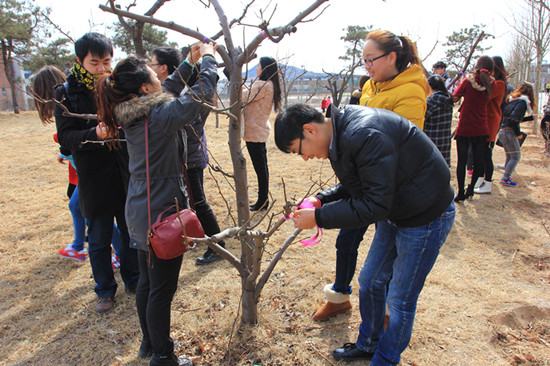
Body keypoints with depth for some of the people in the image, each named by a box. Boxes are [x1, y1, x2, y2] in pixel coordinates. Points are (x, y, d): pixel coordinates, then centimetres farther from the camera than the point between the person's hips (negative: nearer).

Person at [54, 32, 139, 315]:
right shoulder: (67, 93, -3)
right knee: (99, 240, 11)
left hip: (127, 175, 2)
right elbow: (65, 137, -9)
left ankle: (133, 280, 36)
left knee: (132, 233, 14)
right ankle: (105, 290, 31)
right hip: (94, 179, -1)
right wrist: (95, 134, -28)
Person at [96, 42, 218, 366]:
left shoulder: (134, 114, 4)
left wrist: (191, 61, 20)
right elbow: (203, 94, -19)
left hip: (140, 212, 9)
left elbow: (169, 92, 20)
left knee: (147, 282, 22)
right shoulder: (159, 115, -21)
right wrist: (209, 59, -2)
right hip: (162, 213, -9)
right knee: (162, 290, 6)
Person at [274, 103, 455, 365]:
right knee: (370, 282, 18)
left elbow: (375, 204, -32)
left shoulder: (365, 136, -32)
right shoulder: (341, 134, -1)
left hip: (425, 217, -9)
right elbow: (357, 186, 10)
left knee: (399, 300, 5)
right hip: (394, 212, 9)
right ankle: (368, 344, 41)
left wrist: (319, 217, -25)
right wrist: (321, 200, -4)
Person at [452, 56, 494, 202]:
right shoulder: (491, 84, -3)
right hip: (481, 130, 3)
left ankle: (461, 193, 8)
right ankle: (471, 188, 27)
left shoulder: (468, 81, -11)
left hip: (464, 129, -2)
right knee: (478, 160, 15)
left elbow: (455, 97, -2)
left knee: (462, 161, 5)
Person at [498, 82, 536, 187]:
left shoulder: (512, 100, 15)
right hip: (509, 132, -8)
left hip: (502, 131, 8)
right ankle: (505, 178, -7)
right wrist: (518, 133, -12)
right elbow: (514, 118, -20)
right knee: (516, 156, -2)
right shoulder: (522, 102, -9)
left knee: (509, 156, 17)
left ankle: (507, 176, 21)